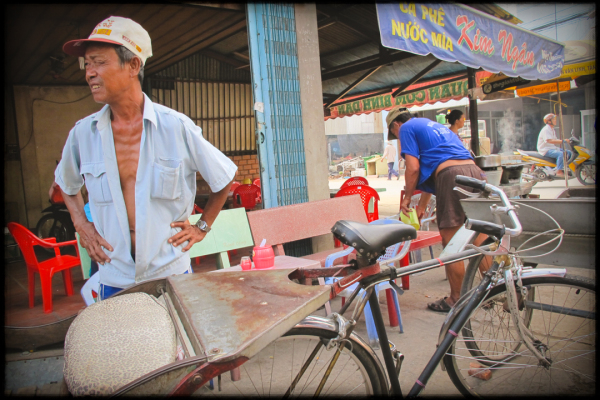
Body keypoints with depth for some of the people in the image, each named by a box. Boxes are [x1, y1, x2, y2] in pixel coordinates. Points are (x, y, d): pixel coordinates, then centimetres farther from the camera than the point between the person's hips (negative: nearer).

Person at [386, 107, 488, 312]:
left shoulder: (407, 128, 9)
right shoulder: (433, 125, 33)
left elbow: (413, 167, -3)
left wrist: (407, 198, 10)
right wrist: (421, 206, 37)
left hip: (452, 175, -8)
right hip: (475, 171, 9)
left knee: (451, 243, 1)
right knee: (480, 239, 14)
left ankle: (456, 299, 11)